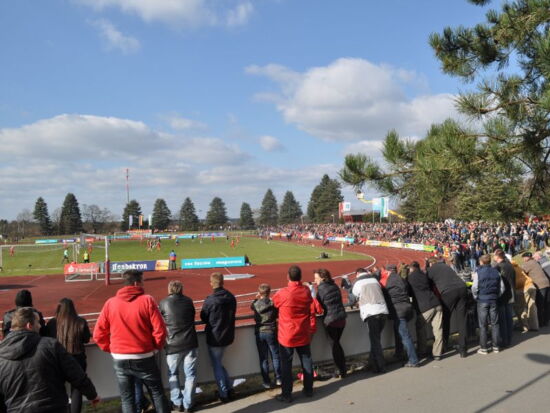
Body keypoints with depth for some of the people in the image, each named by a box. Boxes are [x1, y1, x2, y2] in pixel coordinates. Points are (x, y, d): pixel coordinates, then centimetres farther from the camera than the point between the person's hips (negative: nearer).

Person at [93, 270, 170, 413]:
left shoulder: (110, 303, 0)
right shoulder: (147, 300, -10)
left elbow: (98, 334, 1)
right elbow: (160, 329, -12)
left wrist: (111, 349, 14)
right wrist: (157, 347, 5)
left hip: (120, 359, 3)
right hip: (143, 358, -2)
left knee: (127, 398, 14)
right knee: (157, 392, 15)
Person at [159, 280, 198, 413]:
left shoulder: (163, 303, -3)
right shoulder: (189, 301, 4)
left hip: (173, 345, -1)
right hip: (190, 343, 1)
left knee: (173, 374, 18)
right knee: (190, 374, 11)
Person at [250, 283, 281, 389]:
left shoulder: (256, 304, -7)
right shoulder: (273, 303, -12)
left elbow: (251, 307, 16)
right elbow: (278, 315, -1)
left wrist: (256, 298, 24)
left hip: (259, 332, 1)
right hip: (271, 332, -1)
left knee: (263, 359, 8)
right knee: (275, 356, 13)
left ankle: (266, 382, 13)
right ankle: (278, 379, 18)